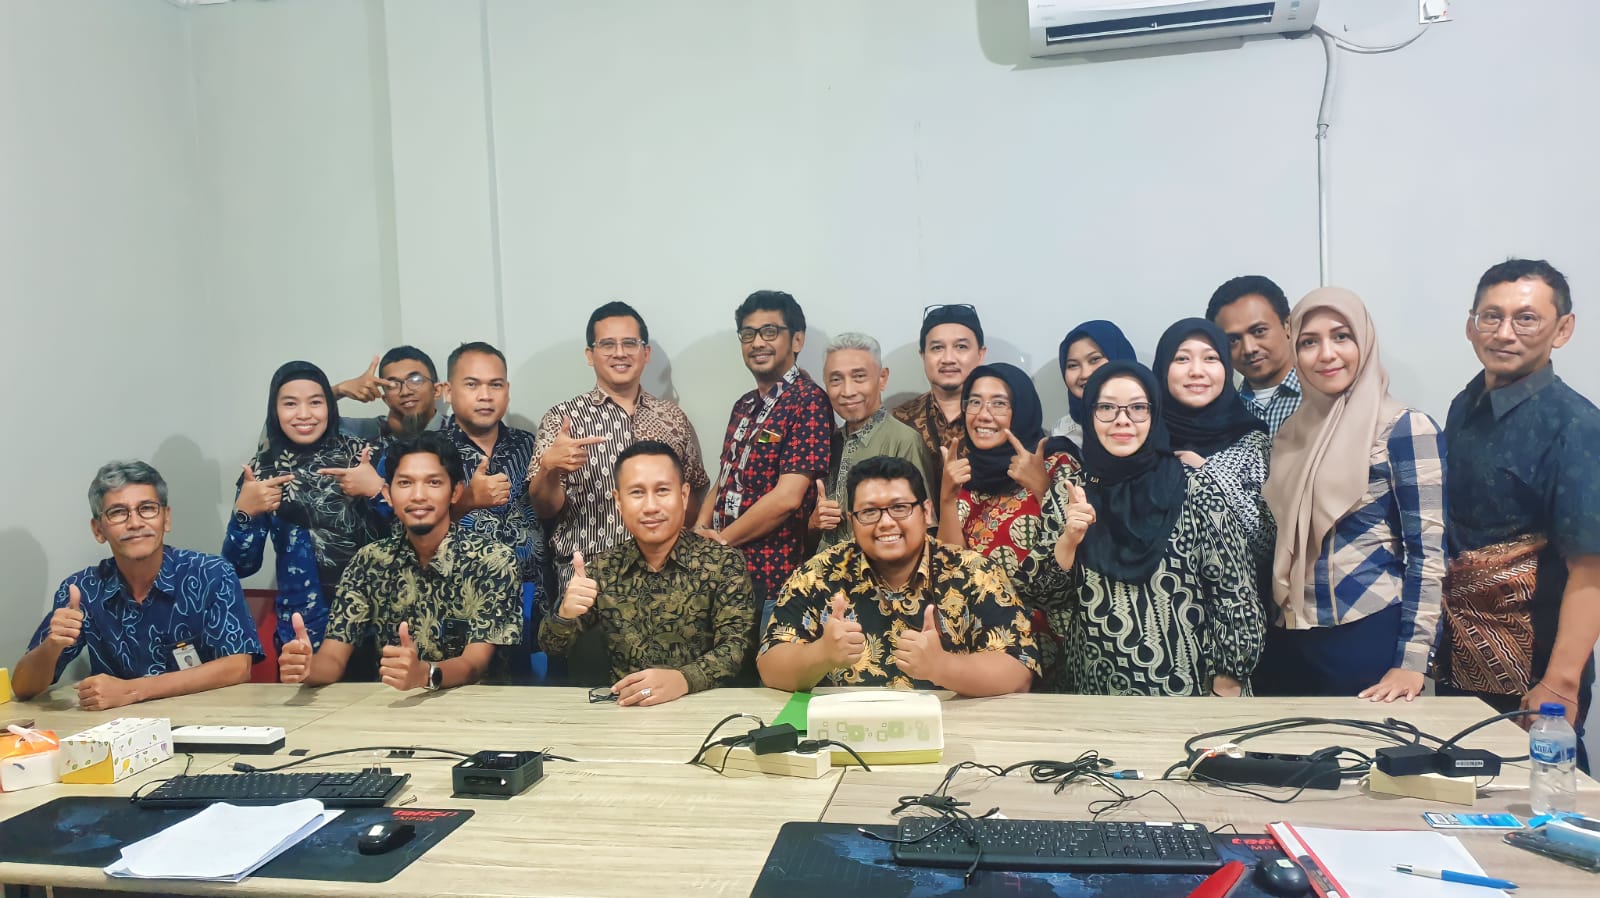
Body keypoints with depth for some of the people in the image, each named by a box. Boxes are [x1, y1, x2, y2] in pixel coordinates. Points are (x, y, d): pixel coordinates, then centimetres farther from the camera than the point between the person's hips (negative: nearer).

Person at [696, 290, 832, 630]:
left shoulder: (809, 402, -13)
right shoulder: (745, 406, 13)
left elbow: (787, 498, -20)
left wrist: (720, 539, -11)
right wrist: (701, 530, -3)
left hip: (773, 578, -7)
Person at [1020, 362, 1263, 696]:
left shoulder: (1194, 489, -8)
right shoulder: (1068, 495, -1)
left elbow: (1232, 591, -6)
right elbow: (1040, 593, -1)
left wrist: (1228, 683, -8)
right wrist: (1069, 540, -17)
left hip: (1189, 683, -2)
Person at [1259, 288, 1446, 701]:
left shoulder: (1407, 429, -7)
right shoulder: (1293, 432, 9)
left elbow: (1427, 548, -12)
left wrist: (1412, 660, -17)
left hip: (1371, 636, -5)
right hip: (1289, 639, 5)